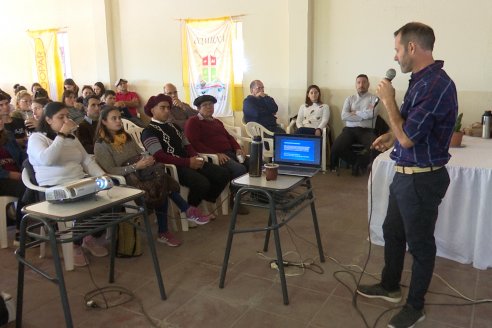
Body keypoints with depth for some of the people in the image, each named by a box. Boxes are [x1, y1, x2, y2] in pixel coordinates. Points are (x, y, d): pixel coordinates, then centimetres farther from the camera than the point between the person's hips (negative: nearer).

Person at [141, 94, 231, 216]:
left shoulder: (174, 127, 23)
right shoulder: (149, 132, -3)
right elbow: (160, 156, -16)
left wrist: (195, 157, -3)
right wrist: (188, 162, -22)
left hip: (189, 163, 8)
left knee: (223, 174, -7)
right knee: (202, 183, -32)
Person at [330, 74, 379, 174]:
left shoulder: (373, 98, 11)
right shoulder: (350, 99, 16)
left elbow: (372, 114, -9)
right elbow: (344, 116, -1)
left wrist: (355, 113, 0)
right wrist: (363, 116, -5)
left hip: (366, 130, -1)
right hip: (349, 129, 2)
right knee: (336, 148, -26)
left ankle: (358, 162, -2)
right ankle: (357, 161, 1)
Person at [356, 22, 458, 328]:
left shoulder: (436, 84, -24)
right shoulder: (421, 80, 7)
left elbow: (408, 138, -23)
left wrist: (389, 100, -13)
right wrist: (392, 136, 7)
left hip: (422, 179, -10)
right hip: (406, 174, 10)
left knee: (419, 243, 7)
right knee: (392, 231, 21)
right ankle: (390, 286, 41)